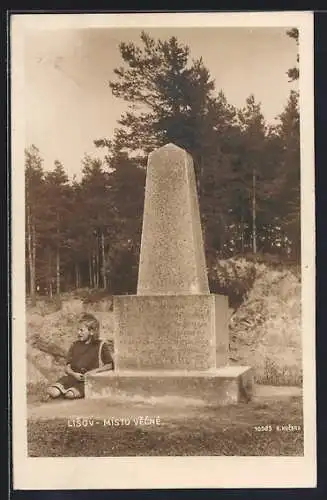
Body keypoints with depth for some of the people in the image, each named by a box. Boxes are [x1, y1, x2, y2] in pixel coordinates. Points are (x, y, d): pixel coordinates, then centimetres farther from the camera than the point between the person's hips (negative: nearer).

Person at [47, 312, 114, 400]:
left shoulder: (101, 345, 5)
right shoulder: (74, 346, 17)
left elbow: (109, 365, 1)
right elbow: (67, 367, 13)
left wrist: (94, 371, -12)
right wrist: (74, 374, -9)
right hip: (73, 377, 4)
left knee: (70, 394, -31)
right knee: (52, 391, -23)